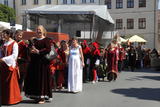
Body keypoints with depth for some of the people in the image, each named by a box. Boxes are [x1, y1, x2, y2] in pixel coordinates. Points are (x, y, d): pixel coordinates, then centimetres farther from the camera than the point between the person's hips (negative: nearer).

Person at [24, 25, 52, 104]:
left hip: (43, 62, -6)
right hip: (34, 61, 6)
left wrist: (38, 51, -17)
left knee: (42, 78, -6)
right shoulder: (34, 40, 18)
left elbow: (48, 49, -13)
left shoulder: (46, 39, -1)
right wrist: (31, 51, -3)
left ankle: (43, 97, 0)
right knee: (33, 78, 5)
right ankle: (36, 96, 16)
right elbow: (31, 48, 20)